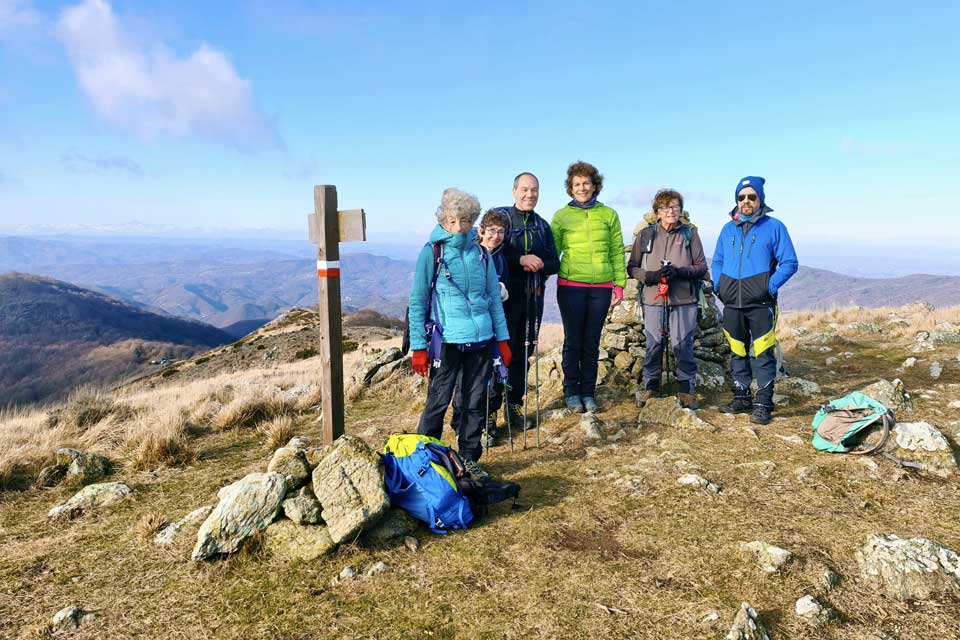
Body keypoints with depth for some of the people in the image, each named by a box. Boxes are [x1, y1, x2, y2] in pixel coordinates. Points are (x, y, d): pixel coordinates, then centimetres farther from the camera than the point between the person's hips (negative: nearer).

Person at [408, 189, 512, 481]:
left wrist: (503, 339, 9)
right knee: (438, 402, -1)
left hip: (481, 340, 4)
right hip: (447, 341, -4)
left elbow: (494, 298, 13)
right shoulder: (432, 252, -4)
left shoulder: (481, 253, 8)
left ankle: (469, 458, 25)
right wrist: (418, 347, -7)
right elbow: (417, 301, -4)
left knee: (476, 403, 11)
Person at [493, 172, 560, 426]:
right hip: (506, 294, -5)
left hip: (533, 297, 5)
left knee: (523, 351, 10)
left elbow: (554, 263, 14)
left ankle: (515, 404, 22)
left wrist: (540, 264, -8)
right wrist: (520, 260, -20)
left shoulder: (542, 225, 15)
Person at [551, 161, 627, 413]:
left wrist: (619, 285, 5)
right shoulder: (561, 216, 4)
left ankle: (588, 393, 20)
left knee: (592, 342, 8)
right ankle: (571, 392, 17)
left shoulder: (609, 215, 7)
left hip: (601, 287, 1)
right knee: (573, 341, 3)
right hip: (571, 286, -1)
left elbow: (617, 252, 8)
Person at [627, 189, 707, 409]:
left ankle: (686, 388, 15)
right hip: (653, 298, 1)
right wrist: (651, 276, -11)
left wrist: (680, 272, -12)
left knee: (682, 344, 3)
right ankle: (650, 387, 18)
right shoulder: (645, 235, 7)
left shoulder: (690, 234, 7)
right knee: (653, 344, 5)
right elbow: (632, 267, 7)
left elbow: (702, 266, 6)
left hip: (683, 300, 0)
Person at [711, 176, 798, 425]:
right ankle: (741, 399, 23)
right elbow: (717, 262, 19)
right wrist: (719, 287, 4)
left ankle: (763, 404, 4)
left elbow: (789, 263, -3)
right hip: (732, 304, 5)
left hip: (760, 305, -4)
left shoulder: (774, 227, -2)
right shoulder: (728, 229, 11)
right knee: (738, 354, 12)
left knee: (762, 355, -3)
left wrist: (770, 288, -13)